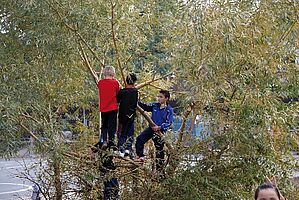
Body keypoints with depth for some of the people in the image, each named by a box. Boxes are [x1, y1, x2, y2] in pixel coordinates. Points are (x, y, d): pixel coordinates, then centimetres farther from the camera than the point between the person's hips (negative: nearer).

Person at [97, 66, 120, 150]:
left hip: (103, 108, 3)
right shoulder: (115, 82, -6)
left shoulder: (100, 83, 1)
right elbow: (118, 94, 3)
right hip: (113, 107, -3)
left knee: (104, 126, 14)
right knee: (112, 126, 3)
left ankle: (104, 141, 0)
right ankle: (111, 142, -2)